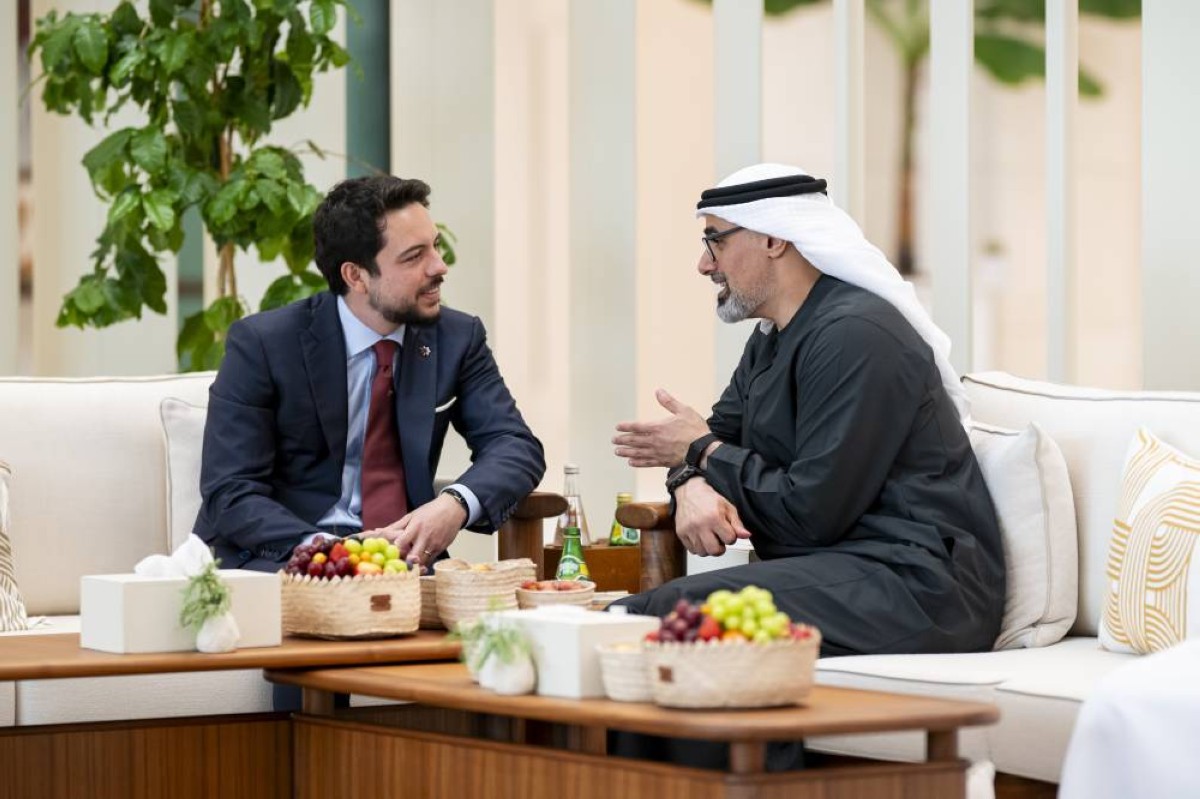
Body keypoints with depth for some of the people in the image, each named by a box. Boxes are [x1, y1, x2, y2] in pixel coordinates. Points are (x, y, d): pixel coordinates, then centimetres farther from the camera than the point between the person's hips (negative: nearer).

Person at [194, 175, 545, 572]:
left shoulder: (457, 337, 7)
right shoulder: (261, 344, -5)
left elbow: (516, 447, 3)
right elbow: (231, 495, -8)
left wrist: (458, 502, -20)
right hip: (279, 554, -3)